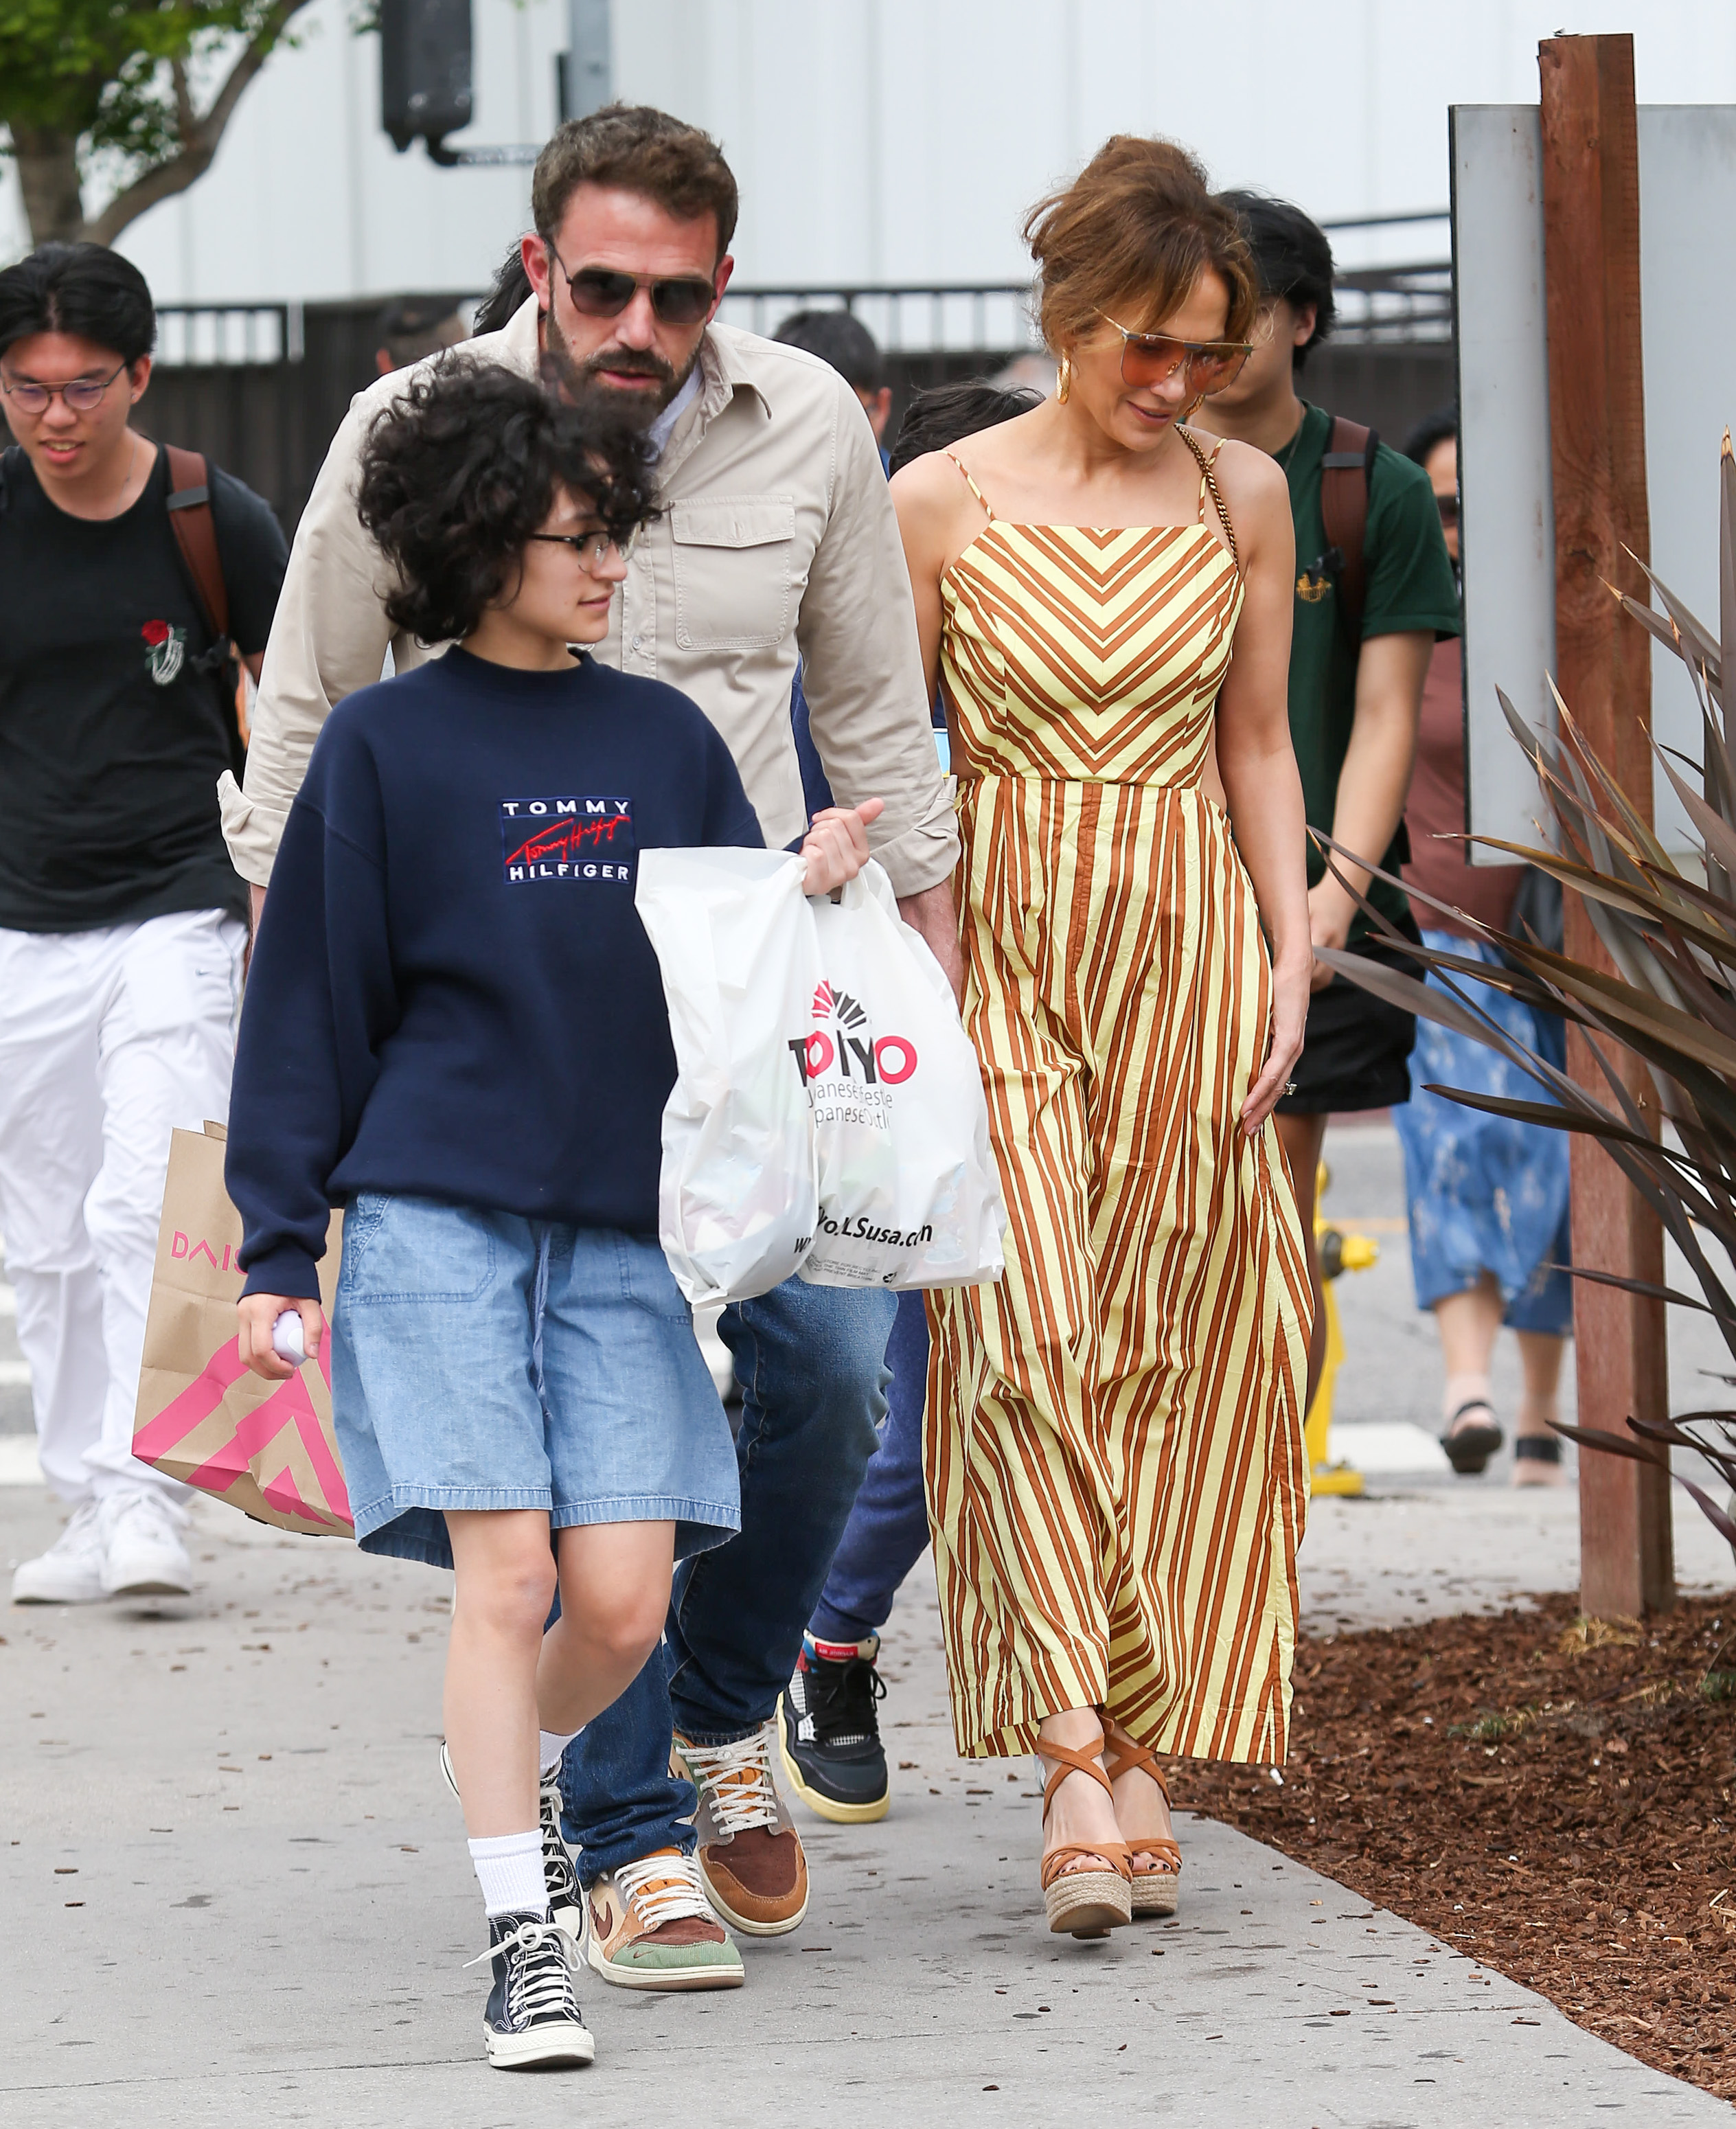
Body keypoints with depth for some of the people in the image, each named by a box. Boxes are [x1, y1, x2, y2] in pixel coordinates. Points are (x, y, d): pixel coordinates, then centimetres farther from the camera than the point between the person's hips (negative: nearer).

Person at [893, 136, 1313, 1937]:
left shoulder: (1243, 498, 6)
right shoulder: (942, 502, -2)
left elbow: (1259, 746, 12)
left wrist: (1291, 959, 3)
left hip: (1188, 958, 3)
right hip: (1001, 959, -3)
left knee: (1173, 1358, 1)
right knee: (1028, 1338, -14)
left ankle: (1142, 1751, 7)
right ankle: (1077, 1761, -18)